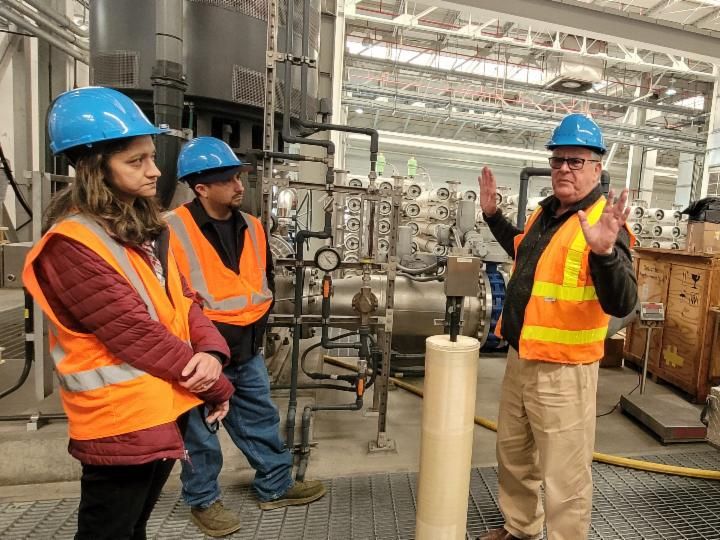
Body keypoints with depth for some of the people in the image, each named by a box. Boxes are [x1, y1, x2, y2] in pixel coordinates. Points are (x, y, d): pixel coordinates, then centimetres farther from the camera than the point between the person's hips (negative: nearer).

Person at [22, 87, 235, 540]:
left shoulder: (146, 226, 6)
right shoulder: (71, 247, -20)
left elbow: (182, 301, 4)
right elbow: (137, 333, -23)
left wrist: (211, 351, -16)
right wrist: (217, 388, -14)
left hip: (163, 412, 8)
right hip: (121, 423, -7)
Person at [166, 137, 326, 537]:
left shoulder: (252, 227, 5)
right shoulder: (173, 230, -16)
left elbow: (267, 279, 16)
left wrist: (256, 324, 8)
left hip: (247, 349, 6)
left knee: (262, 421, 18)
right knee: (201, 432, 13)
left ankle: (276, 486, 37)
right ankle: (203, 500, 35)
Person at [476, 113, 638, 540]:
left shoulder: (604, 223, -16)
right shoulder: (546, 211, 8)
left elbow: (622, 305, -24)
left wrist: (604, 251, -41)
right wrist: (493, 214, 23)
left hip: (563, 370, -8)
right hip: (520, 358, 9)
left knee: (565, 476, 6)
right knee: (513, 457, 24)